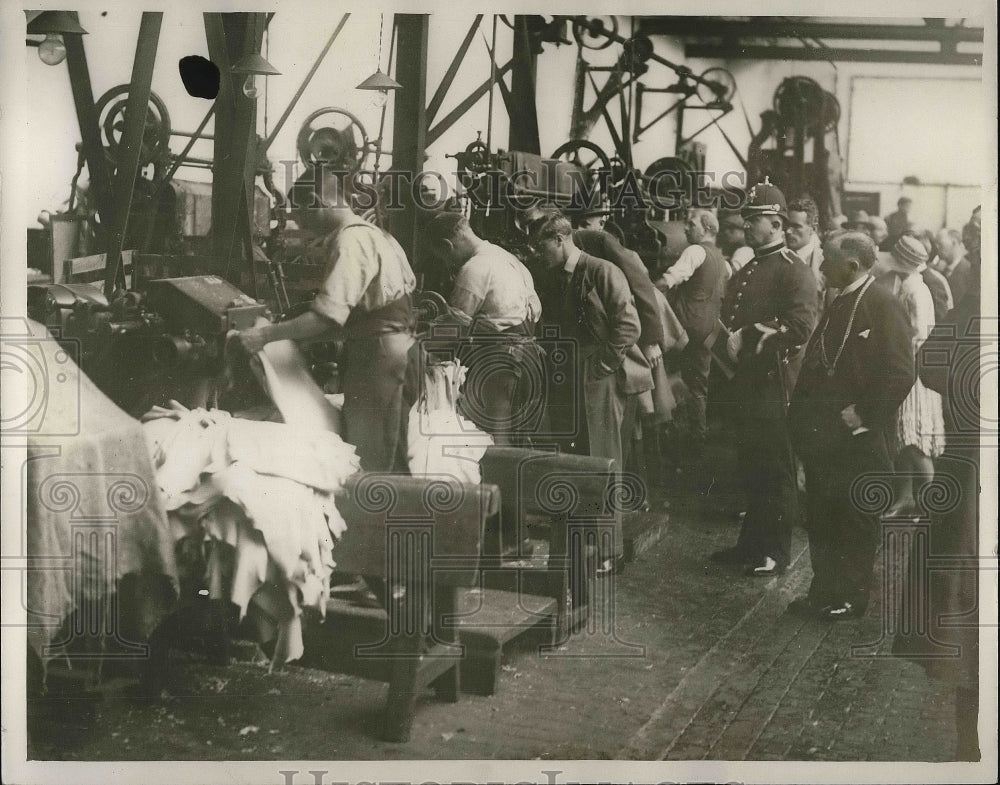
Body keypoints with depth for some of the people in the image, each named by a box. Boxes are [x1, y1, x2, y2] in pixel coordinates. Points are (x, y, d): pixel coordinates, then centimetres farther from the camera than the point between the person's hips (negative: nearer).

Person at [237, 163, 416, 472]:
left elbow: (327, 316, -25)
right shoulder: (375, 233, 14)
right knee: (392, 462, 15)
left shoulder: (349, 241, -16)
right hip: (398, 348, 10)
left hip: (376, 355, -10)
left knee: (367, 462, -5)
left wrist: (265, 335, -19)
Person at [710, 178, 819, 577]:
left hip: (774, 387, -8)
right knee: (749, 468, 15)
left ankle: (777, 551, 11)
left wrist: (748, 338, -18)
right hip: (743, 386, 8)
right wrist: (724, 339, 1)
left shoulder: (795, 271, -9)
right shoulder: (745, 272, 18)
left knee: (776, 472, 1)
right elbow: (728, 320, 24)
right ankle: (751, 543, 25)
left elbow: (801, 328, -21)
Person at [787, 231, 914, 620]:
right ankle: (824, 592, 24)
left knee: (855, 519, 5)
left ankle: (852, 597, 17)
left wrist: (863, 417, -18)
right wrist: (802, 414, 9)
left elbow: (900, 373, -19)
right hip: (823, 435, 8)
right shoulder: (838, 305, 14)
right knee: (821, 517, 13)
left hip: (857, 439, -8)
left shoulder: (882, 306, -12)